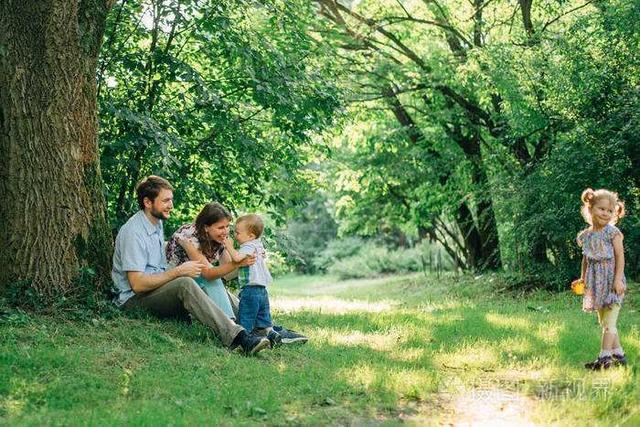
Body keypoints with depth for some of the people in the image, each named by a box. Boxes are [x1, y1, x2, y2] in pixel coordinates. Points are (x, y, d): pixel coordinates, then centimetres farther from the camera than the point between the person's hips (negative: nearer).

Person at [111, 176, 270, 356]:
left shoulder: (157, 224, 14)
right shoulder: (133, 232, -17)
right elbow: (137, 284, -22)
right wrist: (179, 271, -20)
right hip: (134, 299, -10)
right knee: (185, 284, -34)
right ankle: (237, 337, -44)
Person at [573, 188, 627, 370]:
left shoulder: (612, 232, -10)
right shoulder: (586, 235, 7)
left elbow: (620, 256, -12)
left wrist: (618, 279, -19)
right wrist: (582, 278, 11)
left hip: (612, 281, -7)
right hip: (596, 283, 7)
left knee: (608, 322, -7)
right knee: (604, 323, 12)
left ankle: (604, 358, -4)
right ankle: (618, 354, 22)